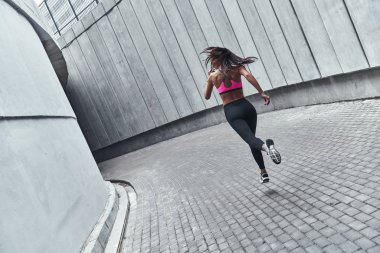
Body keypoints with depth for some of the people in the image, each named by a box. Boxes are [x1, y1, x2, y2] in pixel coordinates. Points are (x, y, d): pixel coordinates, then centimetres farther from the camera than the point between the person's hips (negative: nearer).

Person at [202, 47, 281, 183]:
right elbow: (248, 75, -17)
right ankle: (263, 172, 17)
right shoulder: (237, 68, 6)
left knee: (251, 139, -14)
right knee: (251, 139, 18)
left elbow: (207, 96, 17)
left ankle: (265, 146, -50)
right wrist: (262, 92, -20)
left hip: (231, 112, -3)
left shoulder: (213, 76, 5)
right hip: (246, 107, 3)